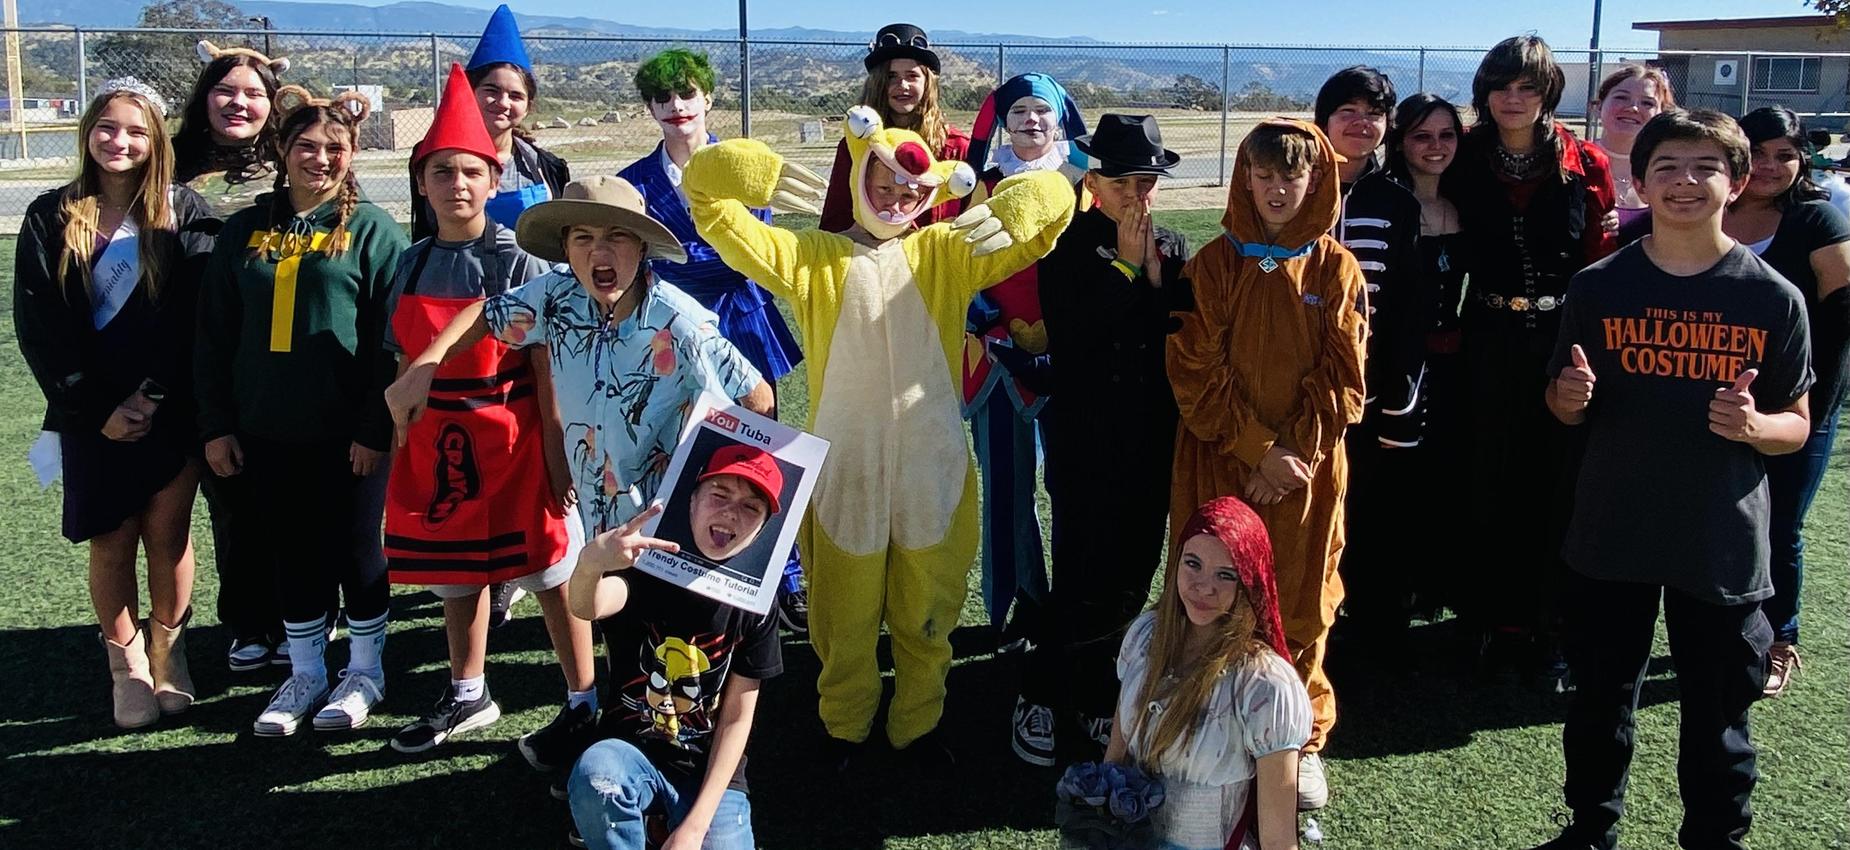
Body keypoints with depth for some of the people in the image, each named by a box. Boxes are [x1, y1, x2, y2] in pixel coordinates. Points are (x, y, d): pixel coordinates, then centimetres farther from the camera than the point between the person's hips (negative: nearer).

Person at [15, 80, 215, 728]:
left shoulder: (182, 212, 1)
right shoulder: (52, 219, 3)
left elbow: (192, 316, -5)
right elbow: (38, 327, -1)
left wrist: (151, 395, -12)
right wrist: (98, 409, -8)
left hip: (169, 410, -1)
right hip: (93, 415, 1)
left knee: (168, 534, 4)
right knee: (111, 542, 4)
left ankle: (167, 653, 21)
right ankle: (126, 666, 18)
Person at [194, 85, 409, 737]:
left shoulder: (371, 229, -3)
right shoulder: (245, 231, 8)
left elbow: (390, 337, -8)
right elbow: (213, 337, 10)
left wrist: (376, 427, -13)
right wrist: (216, 424, 4)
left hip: (348, 433, -4)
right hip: (269, 433, 4)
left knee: (356, 552, 7)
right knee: (291, 555, 13)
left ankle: (365, 670, 24)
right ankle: (305, 674, 28)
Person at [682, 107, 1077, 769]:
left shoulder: (948, 252, 4)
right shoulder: (813, 257, 2)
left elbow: (1050, 203, -1)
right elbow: (717, 211, -3)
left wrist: (1009, 210, -21)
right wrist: (755, 175, -21)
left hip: (931, 469, 1)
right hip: (845, 468, -1)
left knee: (926, 613, 15)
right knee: (844, 613, 14)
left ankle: (919, 723, 36)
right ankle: (845, 725, 37)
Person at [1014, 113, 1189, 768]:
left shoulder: (1174, 249, 7)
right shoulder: (1067, 249, -3)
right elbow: (1070, 338, -14)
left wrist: (1157, 276, -9)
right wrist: (1127, 268, -14)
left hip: (1153, 439, 4)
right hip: (1086, 441, -4)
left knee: (1132, 578, 9)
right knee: (1083, 579, -5)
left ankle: (1094, 702, 24)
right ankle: (1040, 697, 15)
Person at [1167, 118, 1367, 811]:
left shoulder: (1337, 269, 3)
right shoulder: (1213, 265, 0)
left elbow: (1341, 380, -1)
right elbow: (1196, 372, -6)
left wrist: (1293, 455, -11)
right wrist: (1258, 450, -12)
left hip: (1309, 470, 1)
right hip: (1220, 465, 0)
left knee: (1301, 607, 8)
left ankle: (1300, 740, 24)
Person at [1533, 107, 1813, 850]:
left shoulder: (1772, 298, -4)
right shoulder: (1598, 286, -1)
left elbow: (1797, 424, 2)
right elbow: (1565, 408, 8)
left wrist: (1754, 427, -20)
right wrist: (1570, 397, -15)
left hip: (1723, 545, -1)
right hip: (1612, 535, 1)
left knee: (1718, 719, 11)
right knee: (1600, 703, 15)